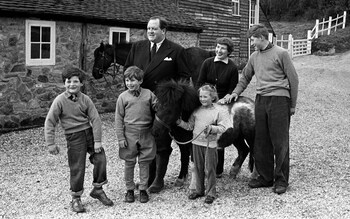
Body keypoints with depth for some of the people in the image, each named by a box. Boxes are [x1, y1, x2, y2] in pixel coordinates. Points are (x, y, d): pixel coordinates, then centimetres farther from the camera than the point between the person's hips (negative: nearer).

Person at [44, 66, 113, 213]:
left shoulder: (85, 99, -1)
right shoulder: (60, 101, -8)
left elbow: (95, 120, -1)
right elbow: (49, 122, -6)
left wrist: (97, 141, -7)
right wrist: (51, 143, -9)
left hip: (89, 132, 3)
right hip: (74, 137, -3)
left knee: (100, 159, -4)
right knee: (77, 168, -1)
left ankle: (97, 190, 18)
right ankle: (76, 198, 17)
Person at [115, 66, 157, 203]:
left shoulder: (148, 94, 3)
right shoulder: (123, 97, 0)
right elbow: (119, 119, 1)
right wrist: (121, 138, -3)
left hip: (146, 134, 1)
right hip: (129, 134, -1)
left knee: (144, 162, 7)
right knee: (129, 163, 7)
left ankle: (143, 189, 18)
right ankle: (129, 189, 20)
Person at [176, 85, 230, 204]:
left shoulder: (217, 112, -5)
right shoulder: (197, 111, 5)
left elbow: (223, 127, -8)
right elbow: (190, 126, 8)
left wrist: (212, 128, -21)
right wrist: (180, 122, -5)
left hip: (210, 144, -4)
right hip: (197, 143, 4)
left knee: (209, 169, 1)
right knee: (198, 168, 13)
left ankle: (211, 193, 12)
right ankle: (199, 190, 27)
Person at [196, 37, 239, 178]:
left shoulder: (232, 68, -4)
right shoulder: (207, 63, 2)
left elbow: (233, 89, 0)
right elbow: (199, 83, 3)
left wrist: (225, 98, -18)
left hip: (222, 104, -2)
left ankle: (218, 170, 15)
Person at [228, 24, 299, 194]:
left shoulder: (281, 53, -3)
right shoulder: (254, 57, 14)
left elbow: (293, 79, -1)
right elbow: (245, 77, 25)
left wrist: (293, 105, -2)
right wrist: (236, 92, 8)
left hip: (279, 100, -6)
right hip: (260, 100, 6)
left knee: (280, 142, -2)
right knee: (261, 141, 7)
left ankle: (281, 180, 8)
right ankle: (265, 177, 19)